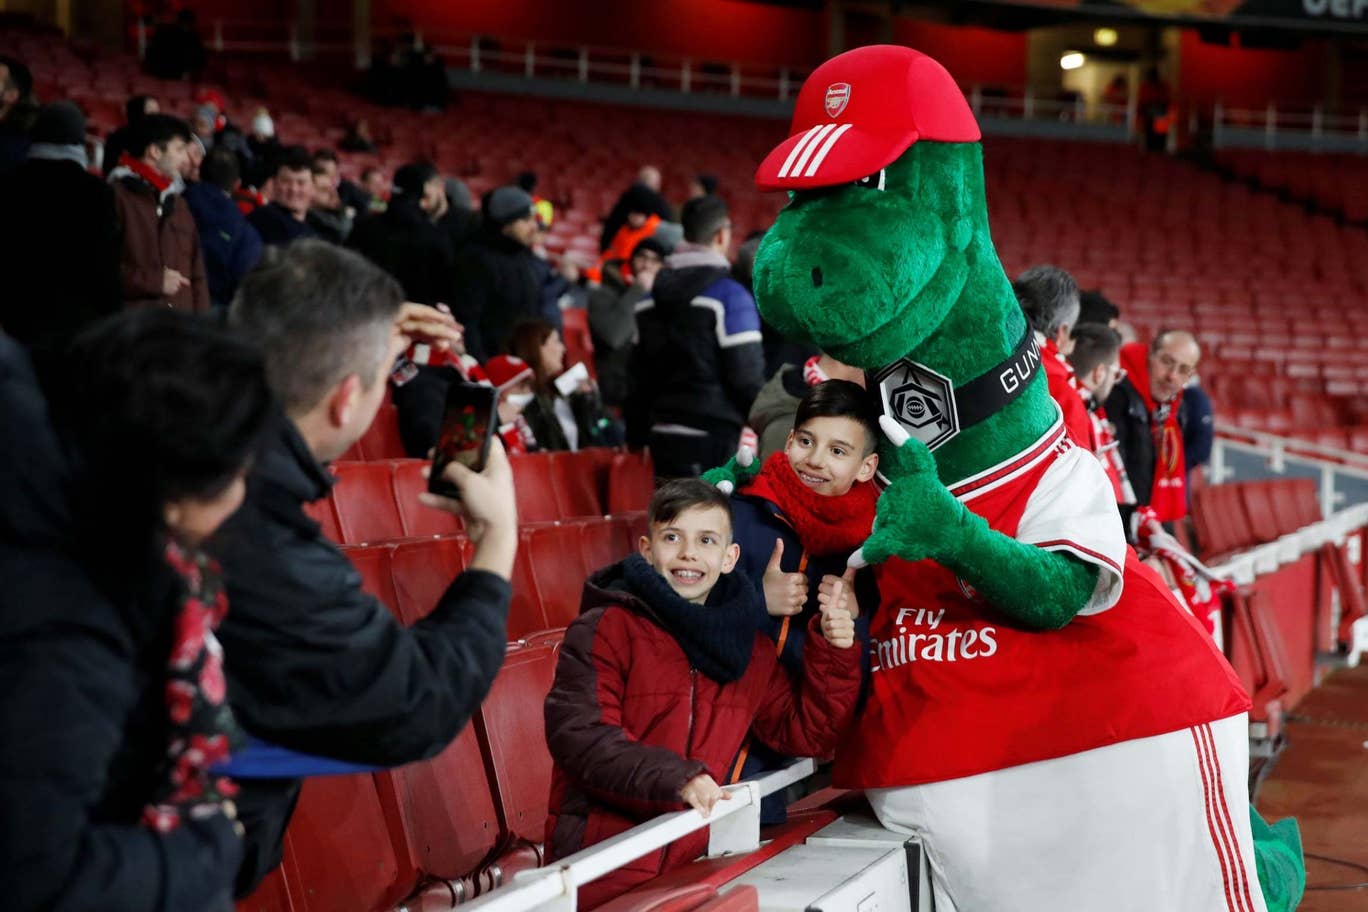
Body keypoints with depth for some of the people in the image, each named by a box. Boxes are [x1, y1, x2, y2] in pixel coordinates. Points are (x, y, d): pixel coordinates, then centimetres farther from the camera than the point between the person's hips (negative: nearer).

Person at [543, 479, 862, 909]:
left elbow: (805, 733, 15)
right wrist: (673, 776, -29)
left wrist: (833, 655, 0)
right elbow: (578, 734, -17)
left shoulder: (751, 651, 12)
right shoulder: (604, 630, -6)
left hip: (694, 860, 5)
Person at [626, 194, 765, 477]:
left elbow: (640, 376, 16)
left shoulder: (649, 300, 12)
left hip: (664, 435, 7)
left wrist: (637, 437, 22)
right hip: (716, 436, -7)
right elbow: (748, 376, -12)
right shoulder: (729, 295, -10)